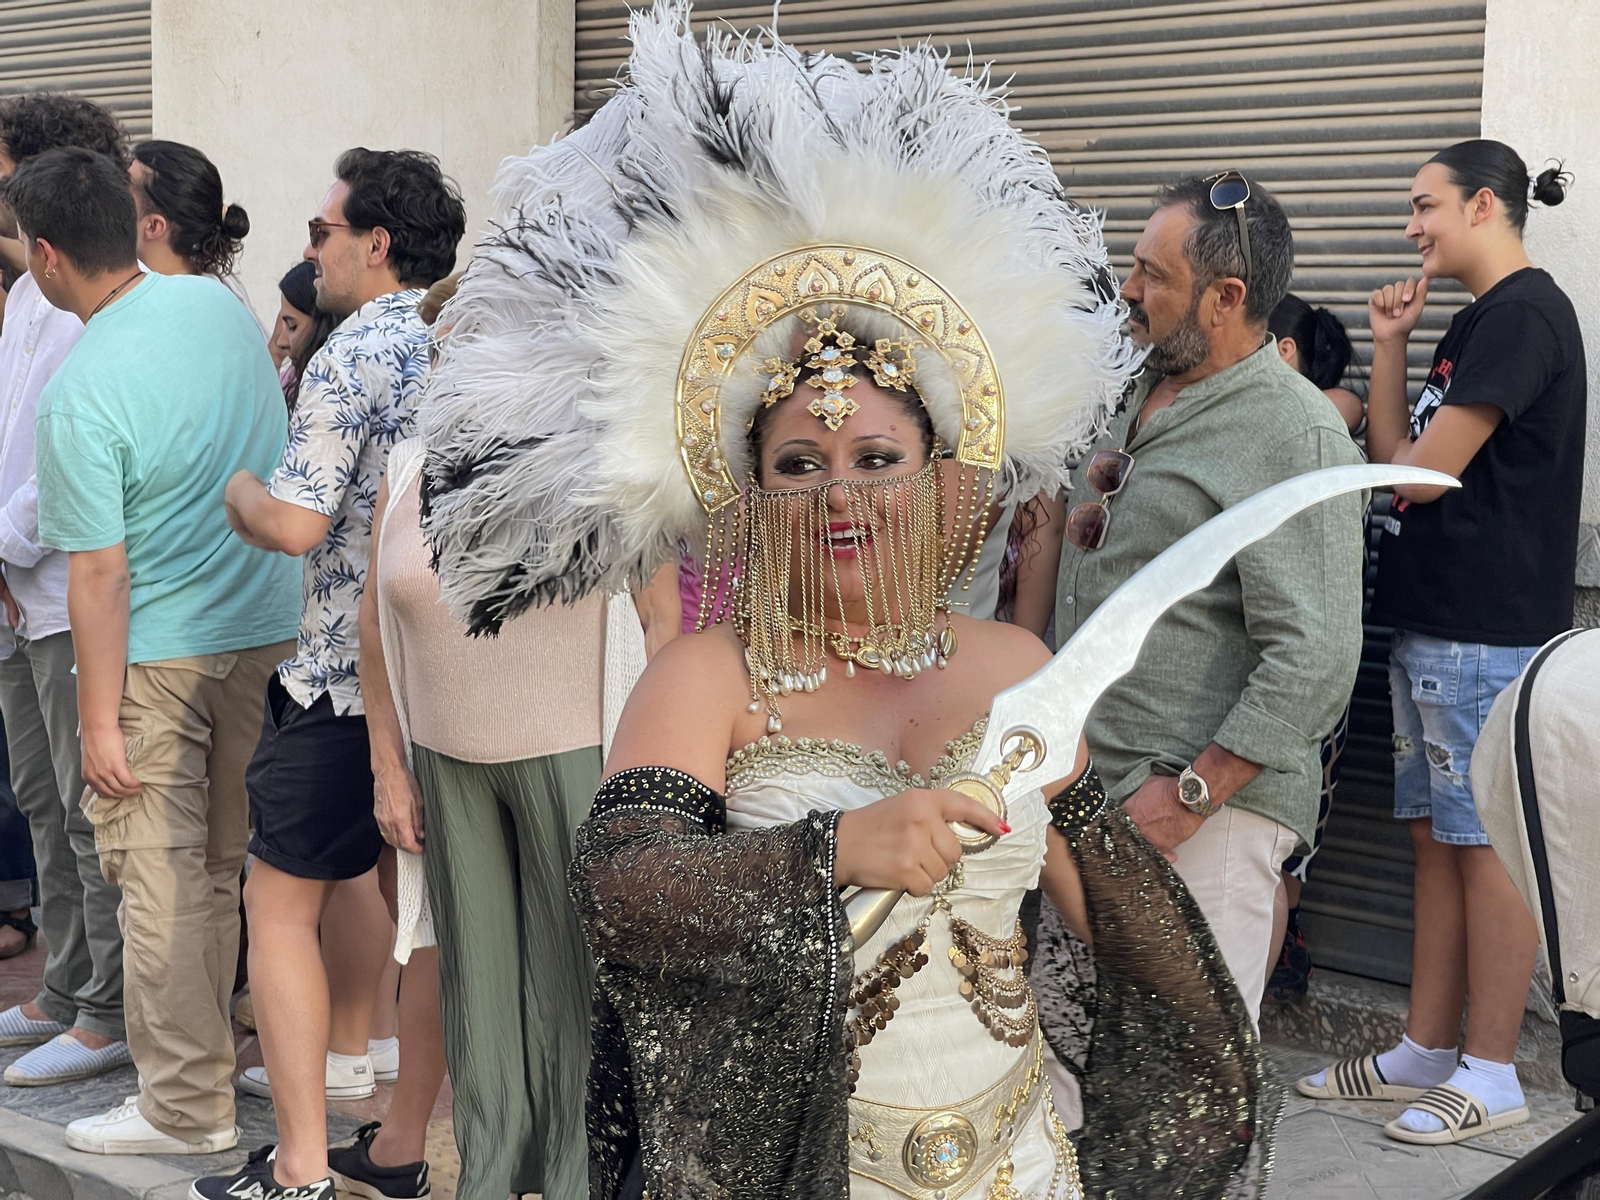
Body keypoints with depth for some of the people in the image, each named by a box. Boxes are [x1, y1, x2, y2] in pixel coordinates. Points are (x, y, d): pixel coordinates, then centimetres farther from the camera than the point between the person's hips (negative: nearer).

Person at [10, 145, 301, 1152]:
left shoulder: (81, 397, -20)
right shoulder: (219, 301, -1)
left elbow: (99, 576, -18)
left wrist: (100, 720, -11)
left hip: (160, 653, -7)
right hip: (267, 626, 7)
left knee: (162, 878, 4)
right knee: (226, 862, 17)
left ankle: (186, 1106, 12)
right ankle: (207, 1054, 31)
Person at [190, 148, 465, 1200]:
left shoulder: (351, 360, -17)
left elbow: (292, 524, -22)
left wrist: (227, 479, -2)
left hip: (343, 679, -9)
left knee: (282, 902, -2)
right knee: (351, 860, 27)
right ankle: (344, 1054, 45)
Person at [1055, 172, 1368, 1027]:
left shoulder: (1295, 433, -14)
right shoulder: (1144, 397, 14)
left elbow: (1315, 658, -21)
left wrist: (1190, 793, -21)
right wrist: (1090, 510, 14)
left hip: (1207, 804, -8)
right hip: (1092, 781, 8)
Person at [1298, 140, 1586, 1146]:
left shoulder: (1523, 313, -13)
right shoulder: (1476, 321, 18)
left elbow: (1423, 470, -17)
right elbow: (1395, 458, 14)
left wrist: (1399, 455, 5)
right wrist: (1390, 346, 6)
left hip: (1486, 631, -10)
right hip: (1434, 619, 10)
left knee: (1483, 840, -3)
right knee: (1437, 835, 12)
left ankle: (1492, 1076, 5)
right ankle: (1427, 1051, 20)